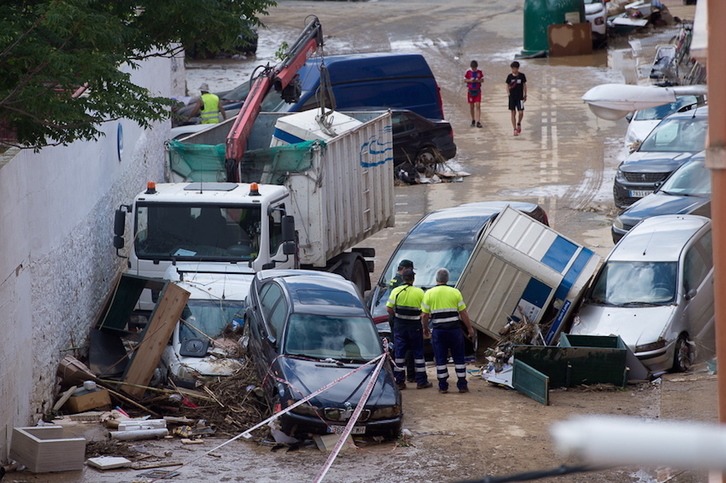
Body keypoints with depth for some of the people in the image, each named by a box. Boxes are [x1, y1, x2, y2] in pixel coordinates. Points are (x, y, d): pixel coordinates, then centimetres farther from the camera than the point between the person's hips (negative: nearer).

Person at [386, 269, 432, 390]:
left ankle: (399, 381, 5)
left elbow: (389, 309, -5)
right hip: (415, 325, -1)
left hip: (400, 325, 1)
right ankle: (421, 381, 8)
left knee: (399, 353, 6)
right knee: (418, 353, 7)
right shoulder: (419, 292, -6)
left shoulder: (396, 291, -3)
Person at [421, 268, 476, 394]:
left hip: (438, 330, 0)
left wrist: (425, 328, 17)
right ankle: (462, 385, 9)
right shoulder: (455, 292, -1)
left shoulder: (429, 293, -1)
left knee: (440, 359, 6)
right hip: (454, 329, 0)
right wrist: (470, 328, 10)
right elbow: (463, 313, 0)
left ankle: (443, 386, 6)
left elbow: (425, 315, 1)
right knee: (459, 358, 9)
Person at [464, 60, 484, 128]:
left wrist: (478, 80, -17)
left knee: (478, 105, -9)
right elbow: (465, 80, 1)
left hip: (477, 90, -1)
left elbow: (482, 80, 5)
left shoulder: (479, 71, -2)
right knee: (471, 106, 7)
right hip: (470, 90, 1)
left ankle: (478, 122, -12)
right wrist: (470, 80, -19)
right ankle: (473, 120, 24)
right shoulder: (468, 71, -4)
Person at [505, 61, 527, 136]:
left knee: (520, 112, -10)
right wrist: (508, 93, -8)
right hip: (512, 97, 1)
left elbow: (524, 85, 7)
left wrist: (525, 95, 7)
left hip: (520, 97, -1)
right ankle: (515, 129, 7)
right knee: (513, 113, 1)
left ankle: (518, 124, 20)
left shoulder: (522, 75, -1)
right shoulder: (510, 76, 0)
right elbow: (508, 86, 8)